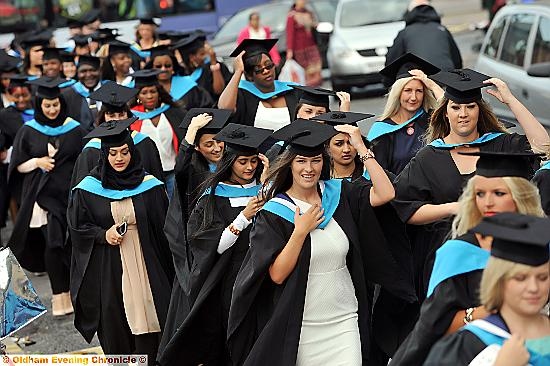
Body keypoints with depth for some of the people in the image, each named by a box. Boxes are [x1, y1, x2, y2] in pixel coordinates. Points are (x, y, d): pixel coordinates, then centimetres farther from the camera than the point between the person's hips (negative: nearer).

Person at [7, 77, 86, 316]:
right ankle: (60, 296, -2)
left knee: (65, 243, 0)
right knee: (52, 244, -9)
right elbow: (17, 165, 6)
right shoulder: (28, 131, 3)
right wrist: (37, 162, -12)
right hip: (41, 195, -1)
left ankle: (63, 292, 18)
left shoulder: (74, 130, 3)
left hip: (68, 194, 1)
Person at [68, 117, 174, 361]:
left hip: (145, 265, 0)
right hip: (107, 269, 0)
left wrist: (165, 268, 0)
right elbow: (77, 226, 4)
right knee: (115, 324, 5)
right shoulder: (88, 188, 0)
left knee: (147, 320, -1)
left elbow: (164, 229, 4)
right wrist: (103, 234, -14)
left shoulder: (150, 186, 0)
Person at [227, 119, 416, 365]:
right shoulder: (274, 212, -5)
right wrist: (300, 232, -18)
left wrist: (361, 148, -11)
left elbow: (385, 194, -12)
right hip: (300, 327, -2)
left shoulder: (338, 194, 4)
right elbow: (277, 275, -12)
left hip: (344, 321, 2)